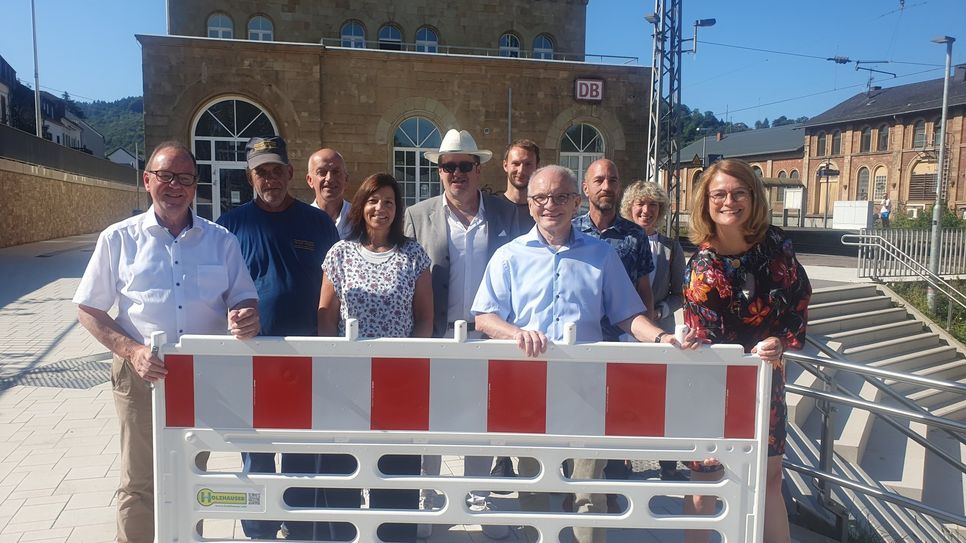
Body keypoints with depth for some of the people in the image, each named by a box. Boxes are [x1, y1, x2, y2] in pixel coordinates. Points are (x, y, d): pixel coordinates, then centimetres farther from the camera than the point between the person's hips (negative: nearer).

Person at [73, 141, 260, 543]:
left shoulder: (221, 241, 3)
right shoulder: (119, 239, 0)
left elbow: (245, 299, 5)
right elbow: (88, 310, 2)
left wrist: (247, 317, -20)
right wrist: (131, 351, -14)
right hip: (142, 377, -1)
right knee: (140, 483, 8)